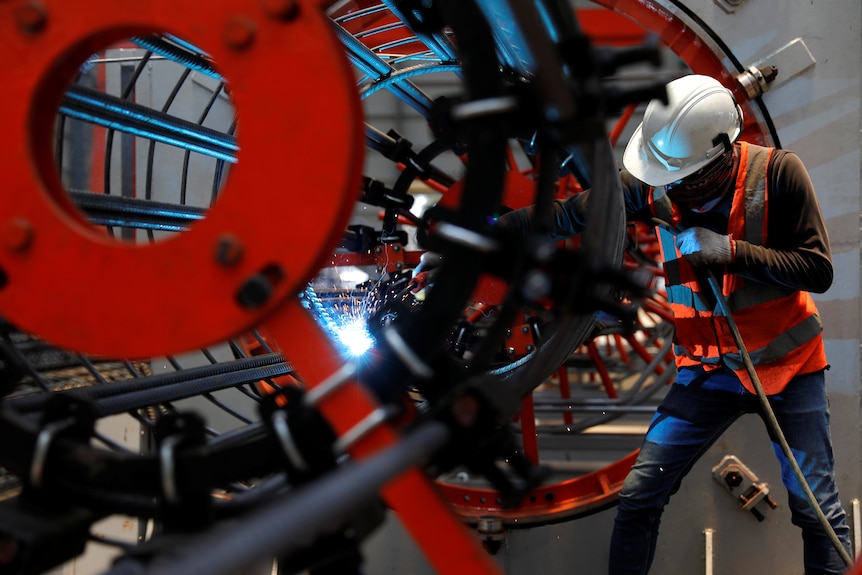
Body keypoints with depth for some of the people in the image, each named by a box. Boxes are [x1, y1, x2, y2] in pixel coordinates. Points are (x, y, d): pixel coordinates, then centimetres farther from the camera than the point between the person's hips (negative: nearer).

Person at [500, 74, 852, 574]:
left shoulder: (777, 172, -17)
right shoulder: (653, 183, -10)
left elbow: (818, 270, -17)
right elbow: (567, 216, -5)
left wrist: (730, 251, -26)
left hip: (788, 364, -2)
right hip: (707, 370, 2)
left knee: (818, 511, 4)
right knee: (638, 499, -2)